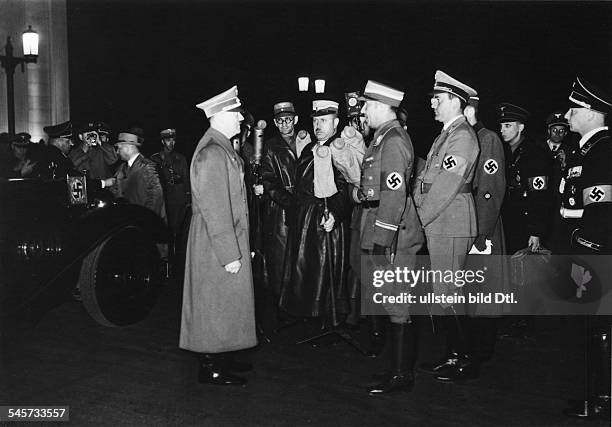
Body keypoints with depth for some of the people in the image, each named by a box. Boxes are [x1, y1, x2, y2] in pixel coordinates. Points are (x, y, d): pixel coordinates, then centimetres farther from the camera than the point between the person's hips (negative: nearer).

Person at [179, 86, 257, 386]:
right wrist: (230, 254, -22)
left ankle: (221, 359, 29)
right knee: (216, 304, 0)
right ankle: (210, 368, 12)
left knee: (225, 303, 17)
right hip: (217, 247, -10)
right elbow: (214, 208, -23)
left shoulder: (222, 148, 11)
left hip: (229, 240, 10)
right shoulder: (213, 153, -20)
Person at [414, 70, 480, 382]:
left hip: (450, 225, -9)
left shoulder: (462, 136, -12)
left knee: (445, 293, -5)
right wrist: (420, 215, 7)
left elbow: (445, 185, -18)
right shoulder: (447, 134, 19)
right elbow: (428, 179, 16)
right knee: (443, 293, 12)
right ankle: (454, 354, 23)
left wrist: (420, 218, -12)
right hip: (439, 224, 9)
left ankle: (464, 361, 7)